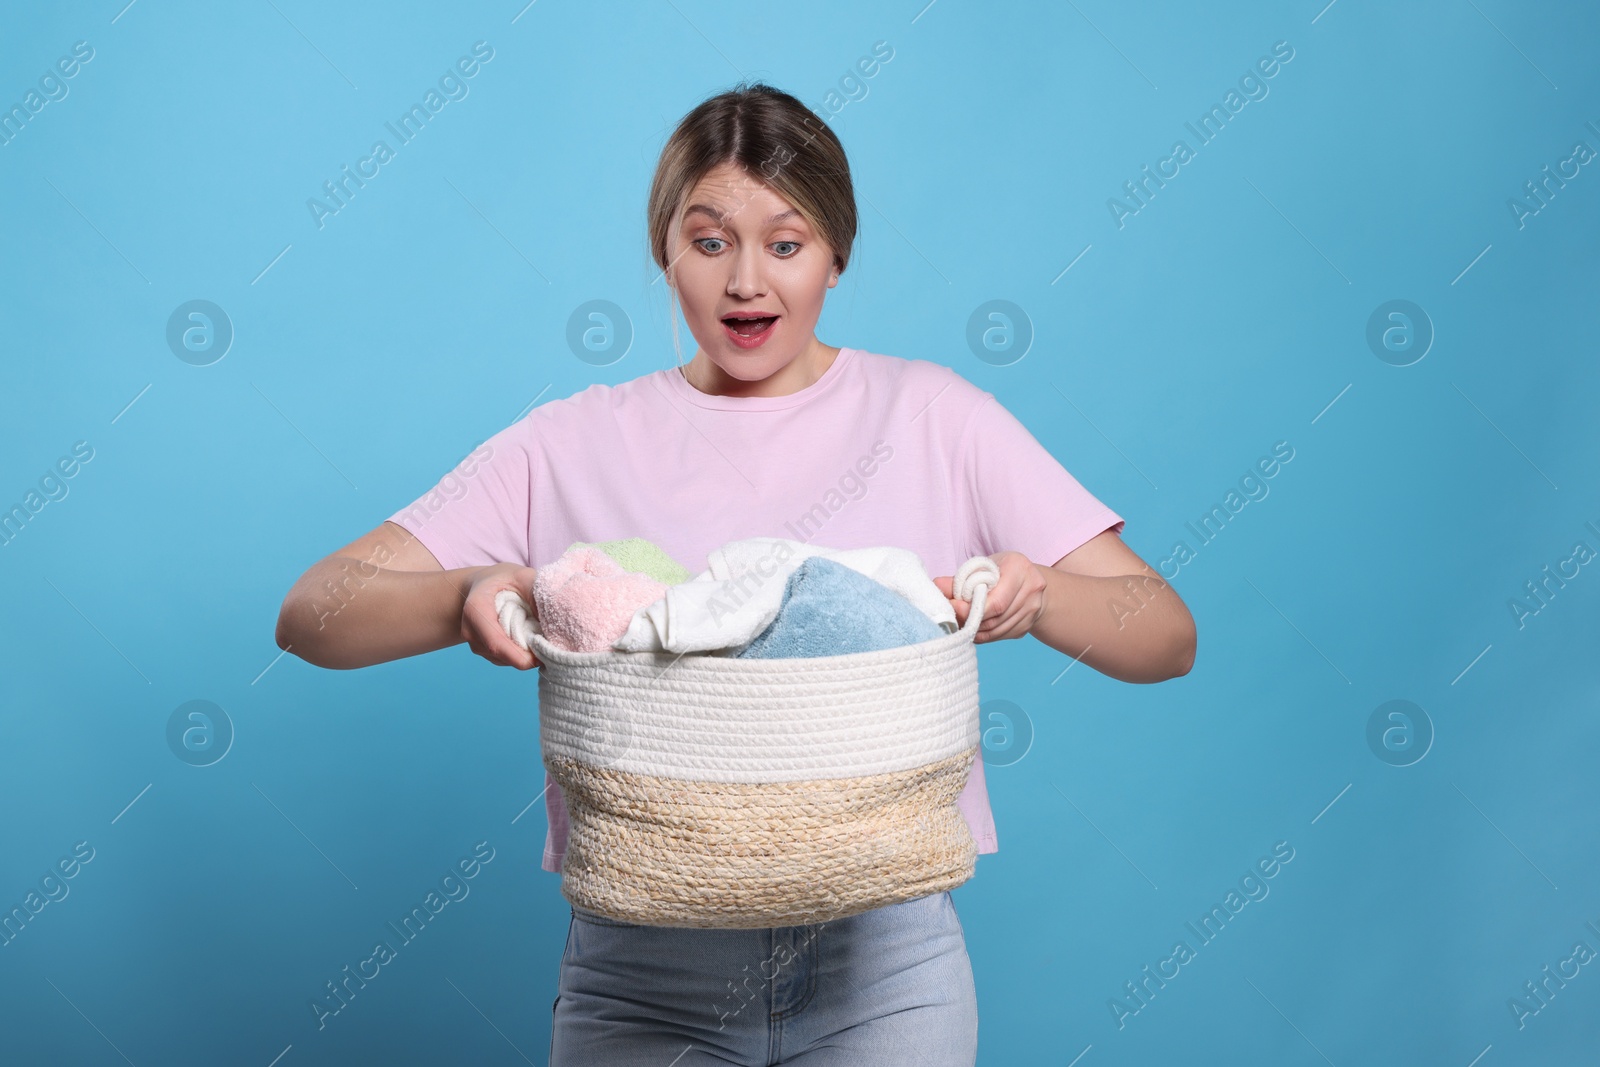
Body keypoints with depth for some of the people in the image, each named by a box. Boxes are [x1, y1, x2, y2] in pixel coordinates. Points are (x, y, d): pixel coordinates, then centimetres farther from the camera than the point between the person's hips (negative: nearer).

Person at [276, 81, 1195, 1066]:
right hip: (641, 971, 1)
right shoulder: (574, 446, 1)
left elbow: (1168, 636, -2)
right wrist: (466, 597, -26)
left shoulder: (931, 416, 1)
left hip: (884, 958, 0)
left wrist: (1036, 598, -24)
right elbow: (312, 615, -5)